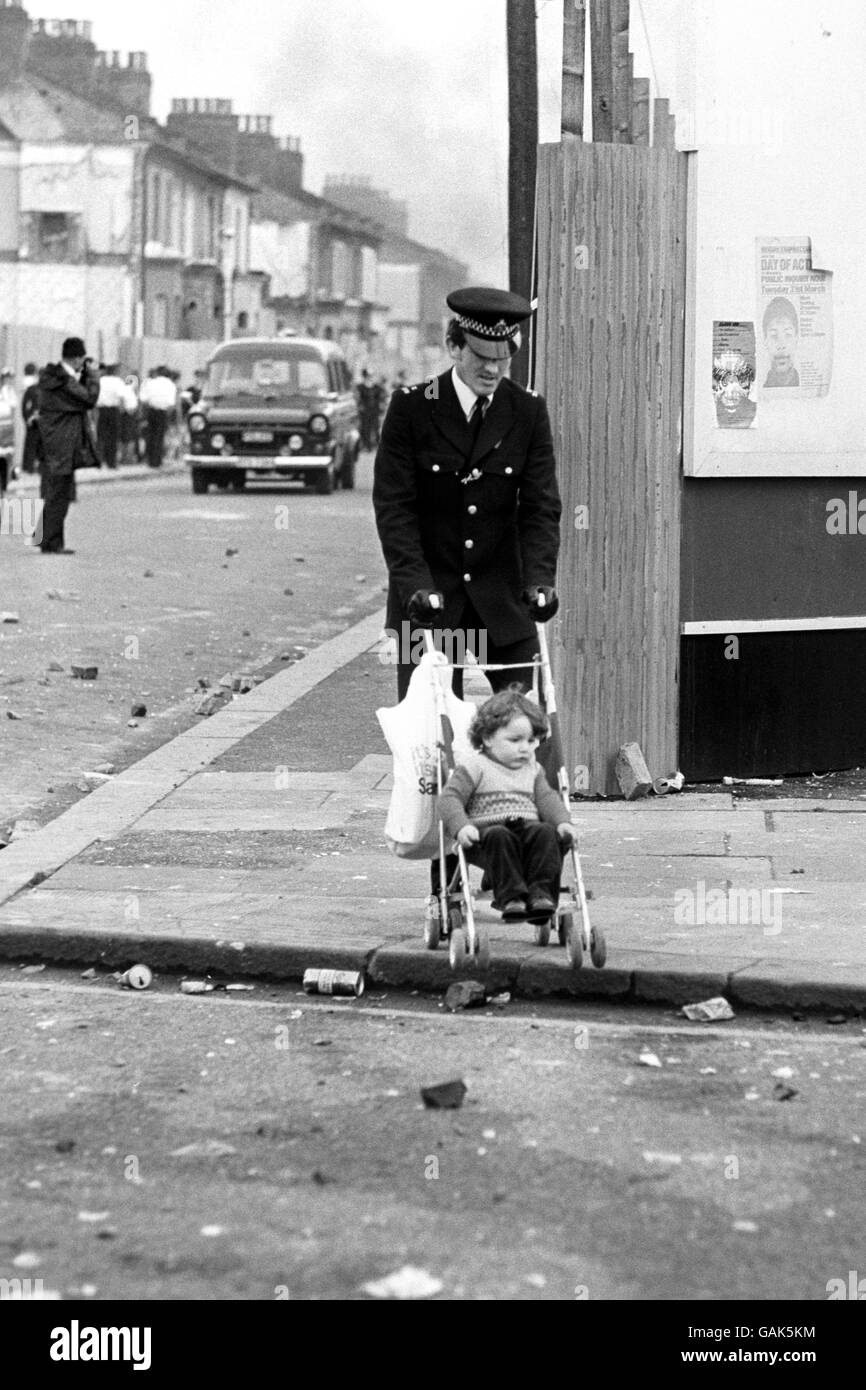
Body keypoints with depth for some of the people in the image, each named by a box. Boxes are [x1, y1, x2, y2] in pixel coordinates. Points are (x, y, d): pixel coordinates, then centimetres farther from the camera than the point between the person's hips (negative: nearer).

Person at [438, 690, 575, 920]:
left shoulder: (532, 770, 22)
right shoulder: (474, 767, 4)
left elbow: (547, 798, 15)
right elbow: (450, 799, -4)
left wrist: (563, 822, -7)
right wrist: (461, 827, -23)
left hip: (528, 826, 4)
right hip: (488, 827, -4)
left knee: (547, 834, -27)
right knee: (500, 838, -38)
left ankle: (541, 893, -35)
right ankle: (510, 897, -41)